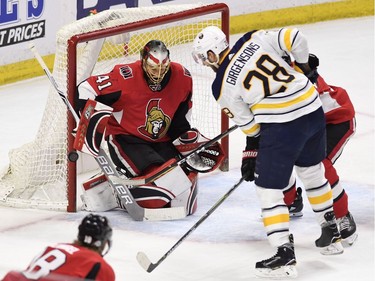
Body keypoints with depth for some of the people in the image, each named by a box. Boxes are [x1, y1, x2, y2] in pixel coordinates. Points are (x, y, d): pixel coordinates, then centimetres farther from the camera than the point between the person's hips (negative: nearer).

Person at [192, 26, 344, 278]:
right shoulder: (255, 40, 3)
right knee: (313, 172, 27)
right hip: (313, 108, 7)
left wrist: (251, 153, 20)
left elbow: (249, 125, 3)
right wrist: (303, 68, 17)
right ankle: (332, 235, 40)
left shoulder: (223, 86, -4)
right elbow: (295, 38, 0)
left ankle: (285, 255, 0)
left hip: (282, 126, -7)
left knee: (268, 189, 5)